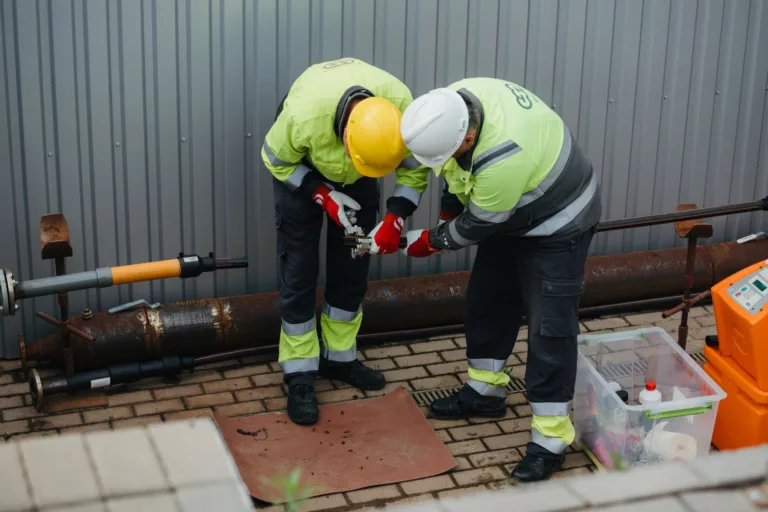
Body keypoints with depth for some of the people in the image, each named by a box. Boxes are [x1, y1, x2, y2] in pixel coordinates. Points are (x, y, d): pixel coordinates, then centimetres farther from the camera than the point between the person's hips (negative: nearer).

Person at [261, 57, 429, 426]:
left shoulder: (403, 109, -35)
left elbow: (414, 169, -16)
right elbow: (276, 159, -20)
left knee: (353, 264, 6)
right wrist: (324, 195, -27)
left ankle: (339, 357, 23)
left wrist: (395, 219, -27)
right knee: (299, 269, -6)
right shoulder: (304, 114, -43)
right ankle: (300, 373, 3)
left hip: (354, 176, 3)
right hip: (301, 164, -3)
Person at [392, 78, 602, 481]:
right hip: (510, 216, 9)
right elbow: (456, 170, 5)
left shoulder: (503, 157, -42)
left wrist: (431, 242, -9)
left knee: (549, 328, -8)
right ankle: (484, 391, 34)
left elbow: (480, 223, -24)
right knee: (487, 300, 16)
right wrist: (447, 212, 7)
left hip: (557, 225, -9)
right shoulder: (454, 102, -18)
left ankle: (550, 440, -2)